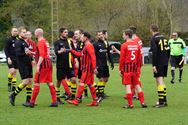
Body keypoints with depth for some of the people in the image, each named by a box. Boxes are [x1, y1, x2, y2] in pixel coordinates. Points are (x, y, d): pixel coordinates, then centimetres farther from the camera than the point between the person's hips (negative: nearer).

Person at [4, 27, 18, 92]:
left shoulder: (17, 40, 10)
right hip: (10, 59, -6)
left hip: (16, 59, 6)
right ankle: (9, 85, 1)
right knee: (12, 71, -17)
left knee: (15, 72, 5)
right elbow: (5, 49, -9)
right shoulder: (9, 40, -6)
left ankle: (14, 87, 9)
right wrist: (8, 58, -18)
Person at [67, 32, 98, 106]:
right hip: (85, 68, 10)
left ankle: (76, 100, -8)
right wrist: (71, 51, 21)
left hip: (88, 68, -10)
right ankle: (95, 101, 13)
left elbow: (93, 57, -21)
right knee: (90, 84, 10)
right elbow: (80, 54, 22)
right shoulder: (86, 46, 17)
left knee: (82, 83, -9)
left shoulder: (89, 46, -14)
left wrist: (94, 68, -26)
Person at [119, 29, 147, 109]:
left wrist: (120, 69, -2)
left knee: (128, 85, -2)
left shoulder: (124, 45, -9)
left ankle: (130, 104, -2)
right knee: (137, 85, 13)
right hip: (134, 67, 6)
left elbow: (122, 58, -9)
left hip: (127, 67, -5)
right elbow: (139, 58, 10)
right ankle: (142, 102, 11)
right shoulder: (137, 45, 8)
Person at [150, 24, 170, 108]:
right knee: (161, 81, 16)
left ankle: (161, 101, -8)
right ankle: (164, 100, 19)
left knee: (159, 81, -6)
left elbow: (154, 52, -18)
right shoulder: (163, 38, 11)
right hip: (165, 63, 7)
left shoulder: (153, 39, -10)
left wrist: (154, 65, -17)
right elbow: (168, 50, 13)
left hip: (158, 63, -7)